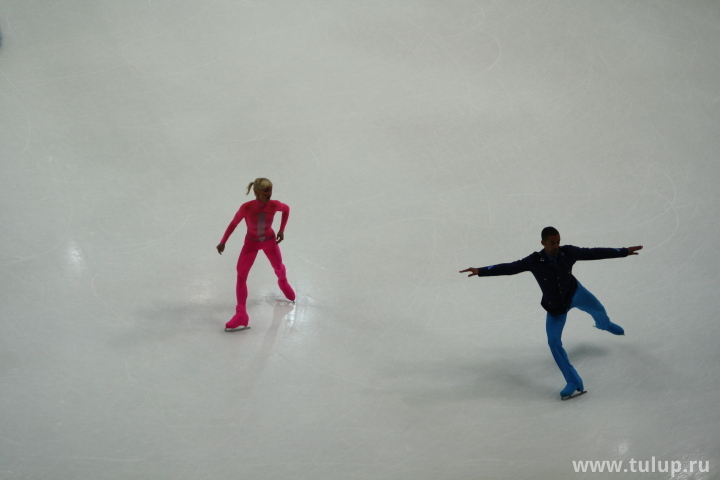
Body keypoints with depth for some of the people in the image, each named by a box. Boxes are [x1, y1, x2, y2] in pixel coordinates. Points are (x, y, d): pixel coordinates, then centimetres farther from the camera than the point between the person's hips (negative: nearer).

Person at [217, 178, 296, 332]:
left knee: (278, 267, 22)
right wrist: (223, 242, -15)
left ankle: (284, 284, 61)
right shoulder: (247, 207, -31)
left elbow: (286, 209, -2)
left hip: (270, 241, 2)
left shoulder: (274, 205, -25)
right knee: (241, 276, -11)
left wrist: (282, 230, -2)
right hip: (251, 243, -2)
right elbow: (234, 223, -18)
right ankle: (241, 314, -6)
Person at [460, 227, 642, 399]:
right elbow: (509, 268, -26)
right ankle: (574, 384, -5)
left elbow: (595, 253, -14)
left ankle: (605, 324, 53)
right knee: (553, 342, -11)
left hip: (574, 293, 2)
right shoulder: (534, 261, -23)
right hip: (555, 307, -2)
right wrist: (481, 271, -35)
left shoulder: (569, 252, -20)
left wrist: (624, 251, -11)